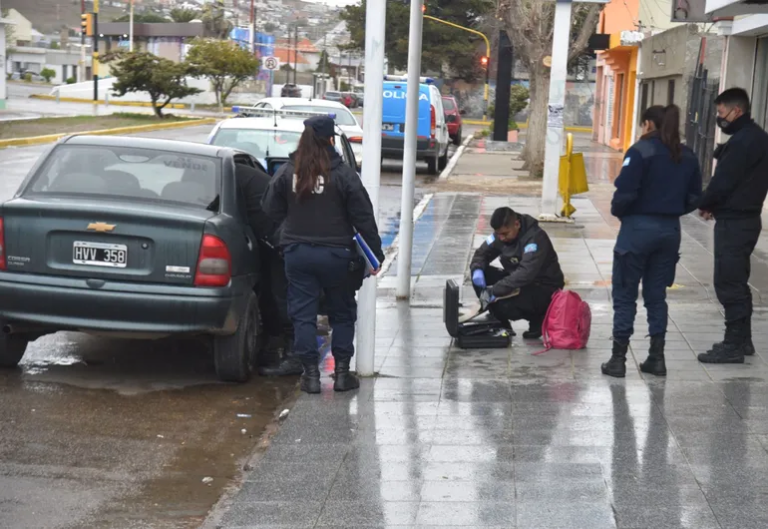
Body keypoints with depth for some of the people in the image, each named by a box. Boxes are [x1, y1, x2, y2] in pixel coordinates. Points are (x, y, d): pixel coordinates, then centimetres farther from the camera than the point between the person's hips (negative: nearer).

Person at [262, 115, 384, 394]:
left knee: (303, 314, 7)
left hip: (297, 253, 2)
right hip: (335, 254, -1)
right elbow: (363, 218, -6)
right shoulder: (343, 174, -8)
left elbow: (272, 209, 5)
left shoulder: (287, 172, -2)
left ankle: (310, 373, 5)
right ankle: (342, 372, 13)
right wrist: (376, 253, 1)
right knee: (342, 313, 13)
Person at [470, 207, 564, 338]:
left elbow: (525, 274, -37)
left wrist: (494, 291, -41)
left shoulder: (536, 237, -26)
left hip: (544, 289, -8)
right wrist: (477, 270, -20)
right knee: (481, 273, -13)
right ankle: (499, 322, 1)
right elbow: (481, 254, 5)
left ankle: (538, 317, -1)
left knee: (501, 304, -31)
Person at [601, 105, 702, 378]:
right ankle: (657, 358, 17)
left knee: (625, 295, 4)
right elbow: (693, 198, 8)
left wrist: (617, 211, 0)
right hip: (670, 230, 6)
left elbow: (625, 191, -18)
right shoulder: (688, 157, 7)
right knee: (656, 295, 15)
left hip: (638, 227, -6)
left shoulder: (641, 151, -13)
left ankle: (618, 358, 6)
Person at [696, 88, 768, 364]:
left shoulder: (743, 141, -19)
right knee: (736, 282, 17)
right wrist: (713, 204, 6)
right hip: (746, 217, 10)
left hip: (733, 222, -10)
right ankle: (742, 339, 25)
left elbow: (723, 181, -19)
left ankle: (733, 346, -2)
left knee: (729, 283, -6)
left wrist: (704, 204, -1)